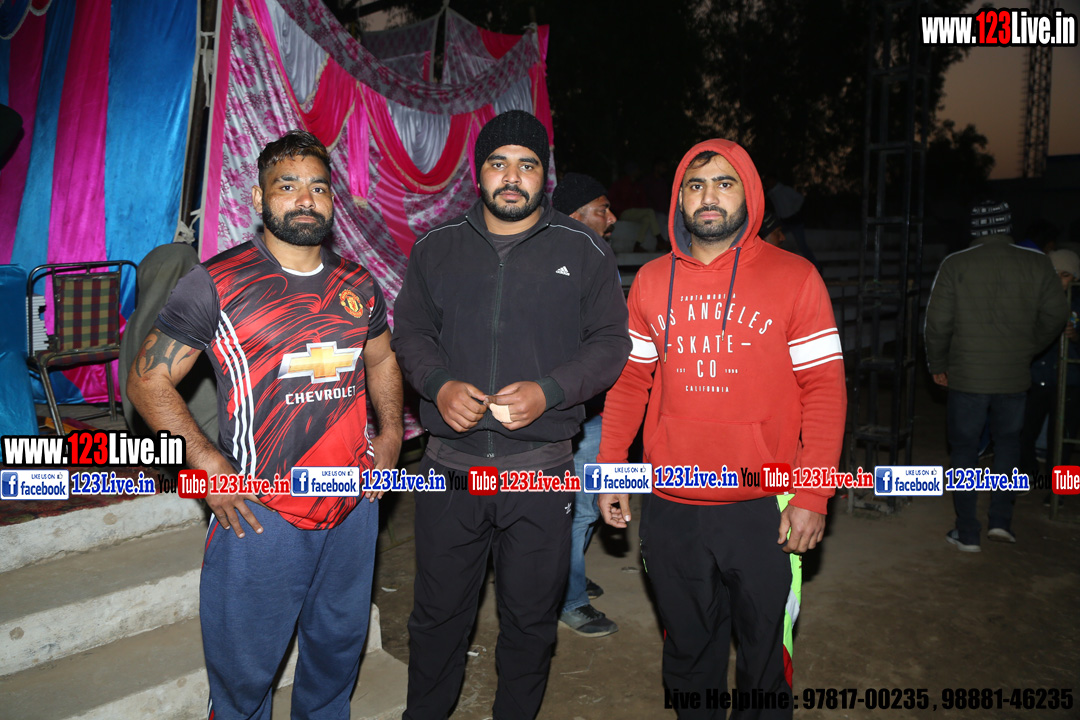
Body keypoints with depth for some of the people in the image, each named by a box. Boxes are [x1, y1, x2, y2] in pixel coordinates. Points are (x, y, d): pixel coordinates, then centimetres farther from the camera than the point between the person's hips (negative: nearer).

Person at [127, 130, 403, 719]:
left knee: (339, 649, 23)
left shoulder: (358, 285, 7)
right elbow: (148, 379, -6)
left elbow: (382, 361, 21)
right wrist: (205, 461, -16)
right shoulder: (216, 283, -8)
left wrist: (391, 433, 8)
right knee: (245, 672, 11)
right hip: (260, 514, -4)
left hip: (353, 507, 5)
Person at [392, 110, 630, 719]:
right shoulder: (438, 248, 8)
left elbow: (611, 342, 1)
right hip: (450, 465, 2)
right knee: (439, 613, 13)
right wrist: (439, 385, -10)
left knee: (531, 619, 14)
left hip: (542, 470, -1)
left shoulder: (584, 251, 2)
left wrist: (548, 391, -15)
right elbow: (410, 331, 11)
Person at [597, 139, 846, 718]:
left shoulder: (795, 277, -3)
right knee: (687, 652, 19)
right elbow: (629, 380, 9)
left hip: (764, 511, -2)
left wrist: (812, 497, -11)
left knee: (766, 656, 13)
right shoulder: (651, 281, 6)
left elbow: (824, 389, -5)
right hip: (670, 510, 3)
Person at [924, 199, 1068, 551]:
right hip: (1014, 376, 2)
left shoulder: (955, 265, -8)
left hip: (966, 376, -2)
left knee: (964, 450, 8)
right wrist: (1028, 349, 18)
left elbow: (937, 322, -8)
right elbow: (1055, 315, 3)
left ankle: (967, 533, 13)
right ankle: (1001, 520, 18)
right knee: (1007, 443, 22)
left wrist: (938, 365, 6)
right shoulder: (1036, 263, -2)